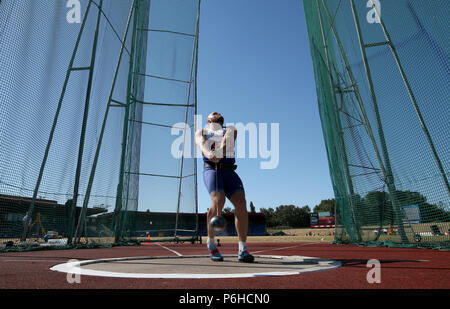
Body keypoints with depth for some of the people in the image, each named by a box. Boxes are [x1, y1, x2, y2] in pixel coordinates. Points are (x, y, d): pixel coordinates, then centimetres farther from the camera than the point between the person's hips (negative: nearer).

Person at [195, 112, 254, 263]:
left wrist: (220, 151, -27)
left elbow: (227, 141, -3)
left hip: (229, 171, 2)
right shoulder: (201, 131, 22)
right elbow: (201, 143, -3)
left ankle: (243, 249, -10)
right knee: (218, 201, -25)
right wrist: (208, 153, -28)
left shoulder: (230, 130, 23)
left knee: (241, 203, -17)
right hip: (211, 169, -2)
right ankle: (210, 243, -5)